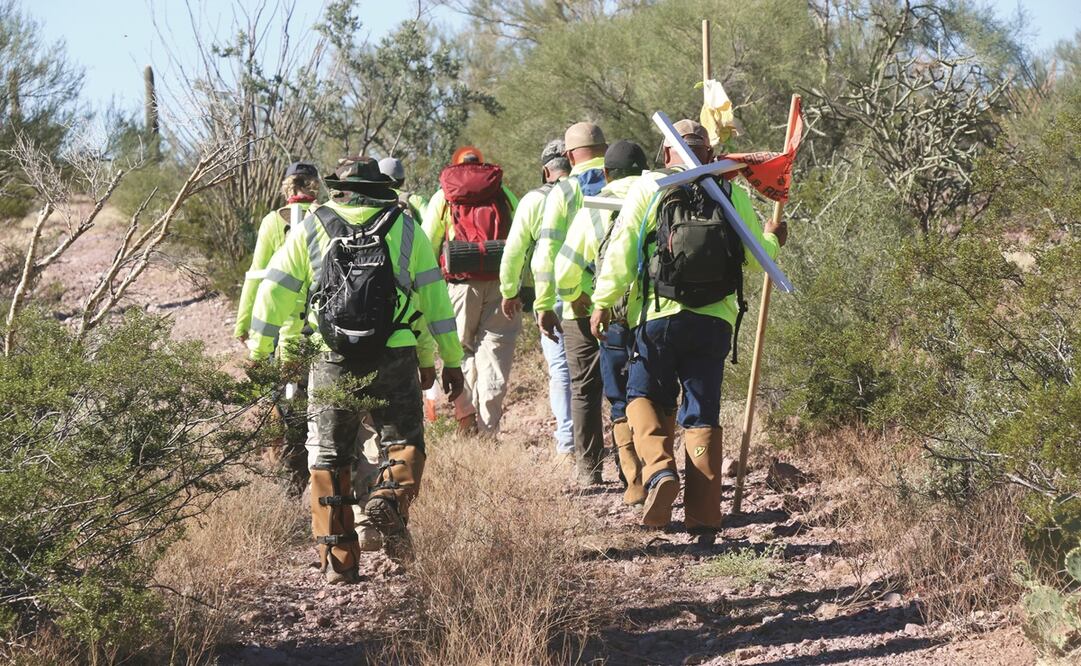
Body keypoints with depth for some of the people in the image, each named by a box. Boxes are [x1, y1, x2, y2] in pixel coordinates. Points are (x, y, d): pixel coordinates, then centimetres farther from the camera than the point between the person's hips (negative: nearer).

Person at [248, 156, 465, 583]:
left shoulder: (310, 229, 9)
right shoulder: (405, 228, 9)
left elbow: (274, 292, 8)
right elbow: (434, 295, 8)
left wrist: (257, 352, 17)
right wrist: (450, 361, 12)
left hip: (332, 364, 0)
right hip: (394, 362, 0)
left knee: (327, 460, 12)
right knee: (403, 441, 15)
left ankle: (338, 561, 9)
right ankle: (391, 497, -16)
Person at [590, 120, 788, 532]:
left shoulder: (648, 188, 0)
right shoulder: (732, 194, 5)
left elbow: (622, 248, -5)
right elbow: (757, 256, 10)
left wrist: (604, 301, 3)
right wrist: (772, 238, 33)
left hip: (661, 316, -2)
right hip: (716, 321, 2)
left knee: (645, 396, 16)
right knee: (703, 414, 8)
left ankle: (659, 469, -10)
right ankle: (704, 514, 5)